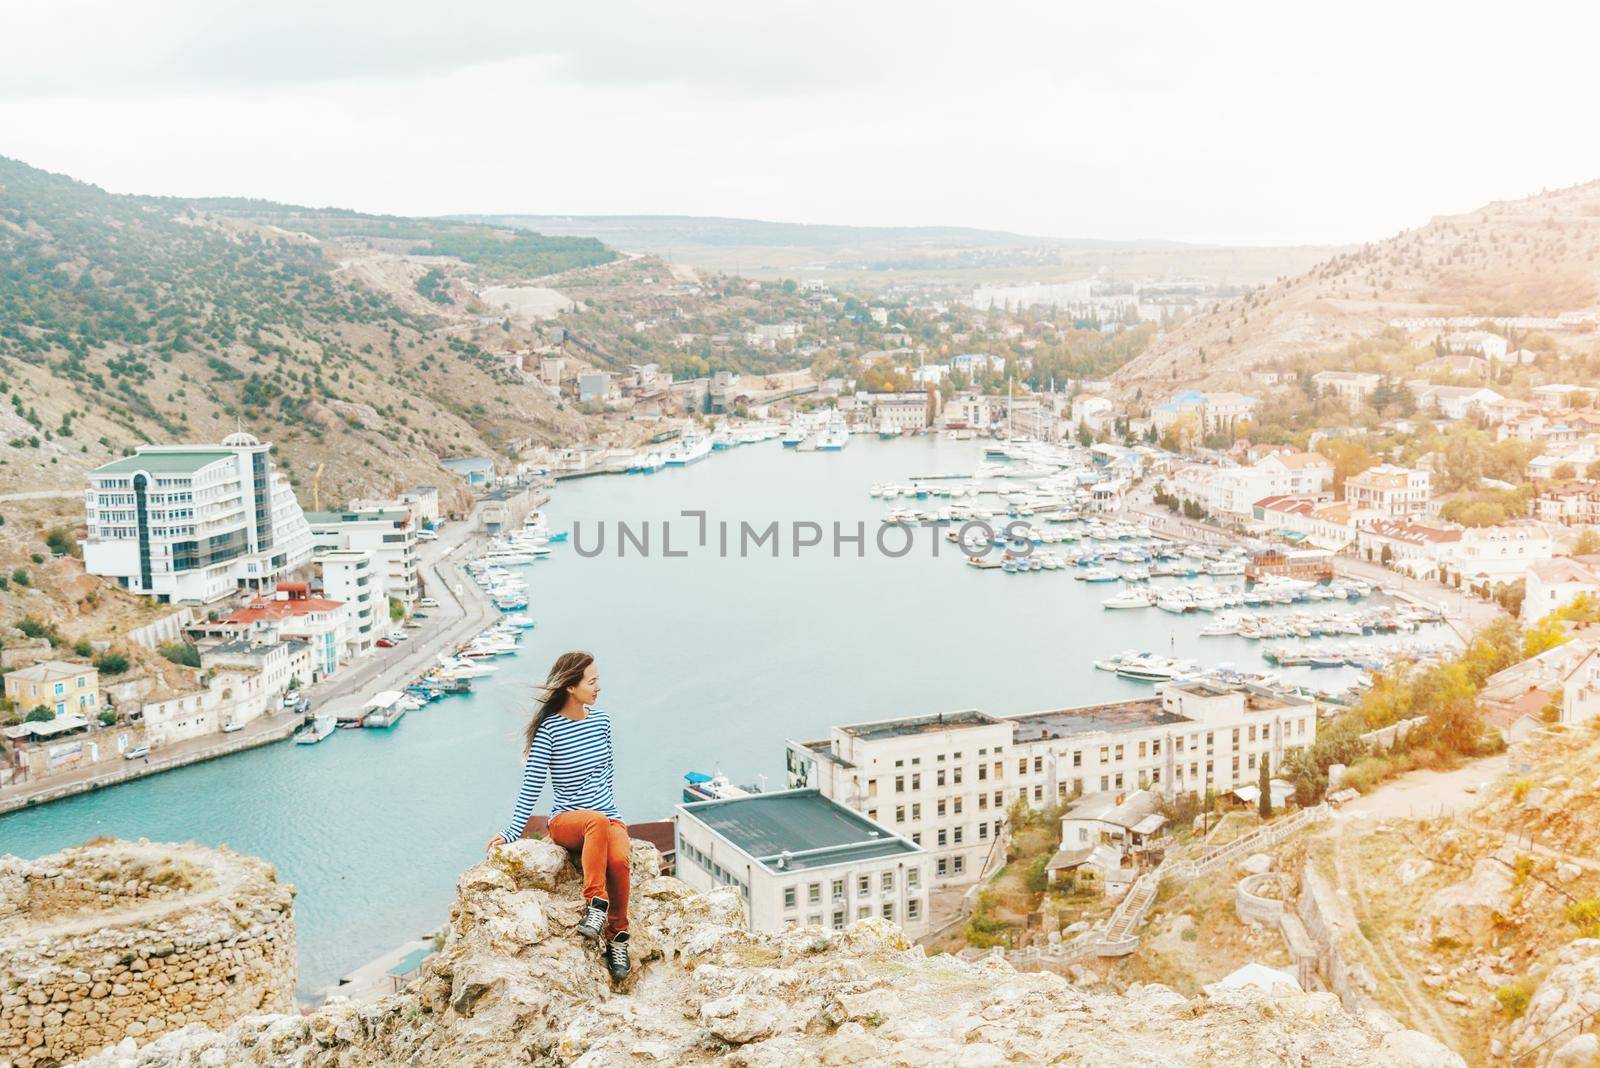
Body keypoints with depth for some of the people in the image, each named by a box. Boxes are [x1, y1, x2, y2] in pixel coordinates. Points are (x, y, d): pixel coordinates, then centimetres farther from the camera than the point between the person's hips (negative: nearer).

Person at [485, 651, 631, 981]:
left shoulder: (600, 720, 6)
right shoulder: (548, 729, -9)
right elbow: (532, 785, -9)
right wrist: (511, 832, -15)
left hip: (607, 817, 4)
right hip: (566, 819, -4)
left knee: (619, 860, -30)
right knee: (598, 821, -40)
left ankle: (617, 935, -15)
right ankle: (595, 902, -38)